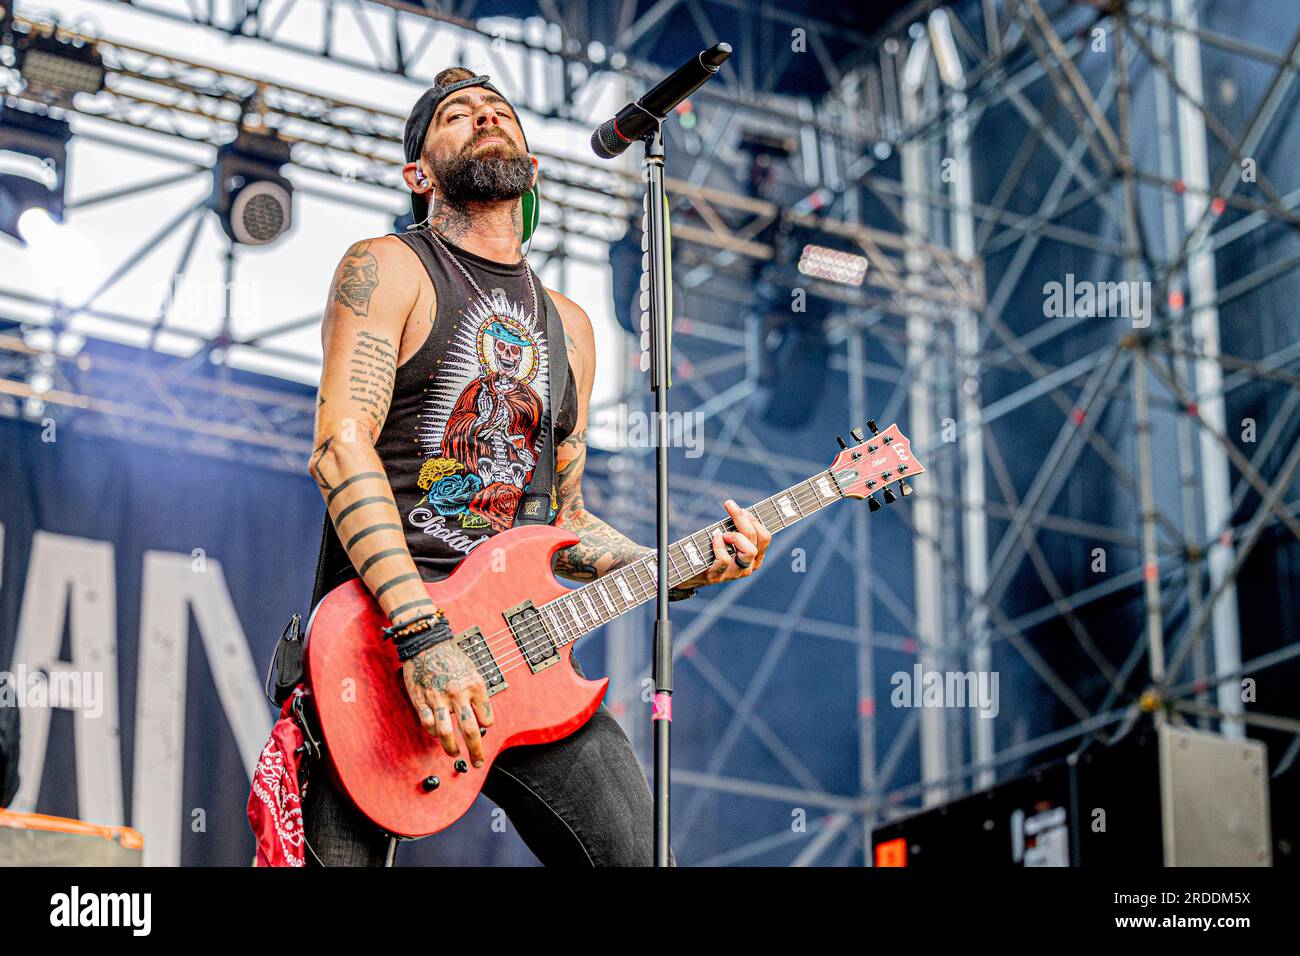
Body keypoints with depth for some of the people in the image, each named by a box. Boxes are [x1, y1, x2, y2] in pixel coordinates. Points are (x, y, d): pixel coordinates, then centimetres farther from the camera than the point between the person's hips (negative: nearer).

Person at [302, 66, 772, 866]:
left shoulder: (568, 325, 22)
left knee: (639, 850, -9)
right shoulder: (387, 270, 2)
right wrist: (423, 637, -23)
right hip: (382, 628, -5)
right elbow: (341, 447, -12)